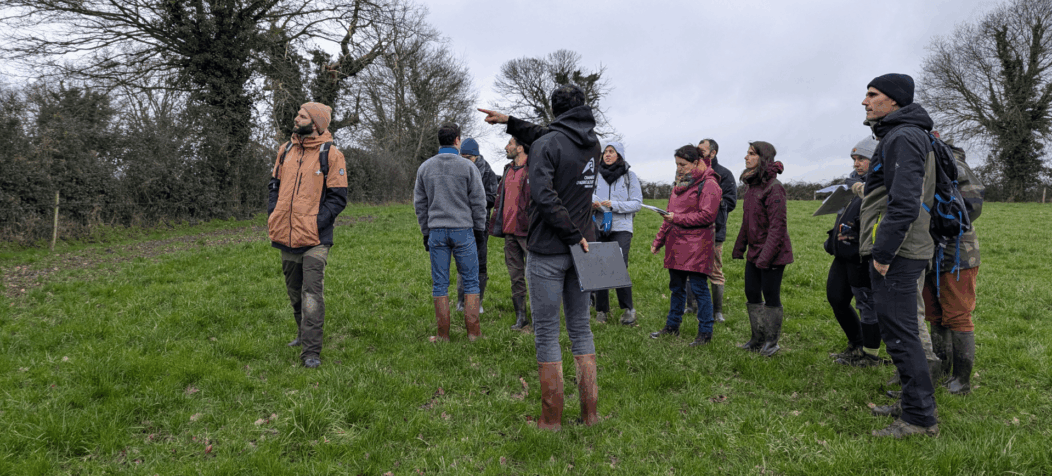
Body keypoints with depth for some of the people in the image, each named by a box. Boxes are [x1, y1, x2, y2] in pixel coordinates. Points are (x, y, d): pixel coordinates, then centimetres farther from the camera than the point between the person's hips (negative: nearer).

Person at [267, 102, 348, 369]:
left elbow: (338, 197, -7)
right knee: (294, 291, 18)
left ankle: (311, 352, -4)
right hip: (286, 236, 6)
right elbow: (275, 185, 20)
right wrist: (272, 215, 6)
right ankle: (304, 334, 37)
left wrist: (318, 222, -17)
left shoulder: (331, 155, -6)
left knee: (312, 294, -8)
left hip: (314, 238, -6)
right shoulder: (286, 150, 11)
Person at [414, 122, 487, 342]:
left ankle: (443, 334, 9)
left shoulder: (425, 167, 8)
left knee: (440, 284, 6)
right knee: (471, 282, 5)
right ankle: (473, 332, 6)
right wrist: (479, 229, 9)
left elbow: (420, 203, 11)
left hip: (436, 231, 3)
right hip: (463, 230, -3)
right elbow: (478, 201, -1)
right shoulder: (468, 167, -3)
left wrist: (425, 232, 17)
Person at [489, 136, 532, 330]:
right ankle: (521, 316, 19)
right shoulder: (508, 169, 17)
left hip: (528, 231, -8)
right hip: (510, 231, 8)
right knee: (516, 276, 11)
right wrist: (497, 225, 19)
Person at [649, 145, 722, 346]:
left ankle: (705, 332, 6)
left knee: (699, 288, -3)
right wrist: (658, 241, 21)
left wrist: (677, 218, -16)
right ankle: (672, 326, 26)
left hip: (697, 245, -8)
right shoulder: (680, 183, 19)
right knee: (676, 286, 15)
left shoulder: (708, 184, -8)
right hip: (676, 244, 8)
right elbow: (670, 215, 23)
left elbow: (708, 215, -18)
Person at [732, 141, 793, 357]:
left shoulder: (773, 187, -17)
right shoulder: (751, 184, 11)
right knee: (752, 294, 12)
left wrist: (766, 256, -23)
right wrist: (739, 246, 18)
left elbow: (777, 226, -20)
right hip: (754, 251, 9)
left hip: (772, 253, -9)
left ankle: (772, 342, 16)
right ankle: (758, 339, 25)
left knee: (771, 297, 2)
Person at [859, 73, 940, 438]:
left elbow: (904, 202, -24)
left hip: (895, 256, -11)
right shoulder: (905, 136, 20)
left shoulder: (902, 138, -13)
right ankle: (912, 403, 27)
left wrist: (883, 253, -21)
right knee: (900, 332, 17)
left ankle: (920, 418, 1)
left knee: (900, 334, -6)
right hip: (899, 253, 11)